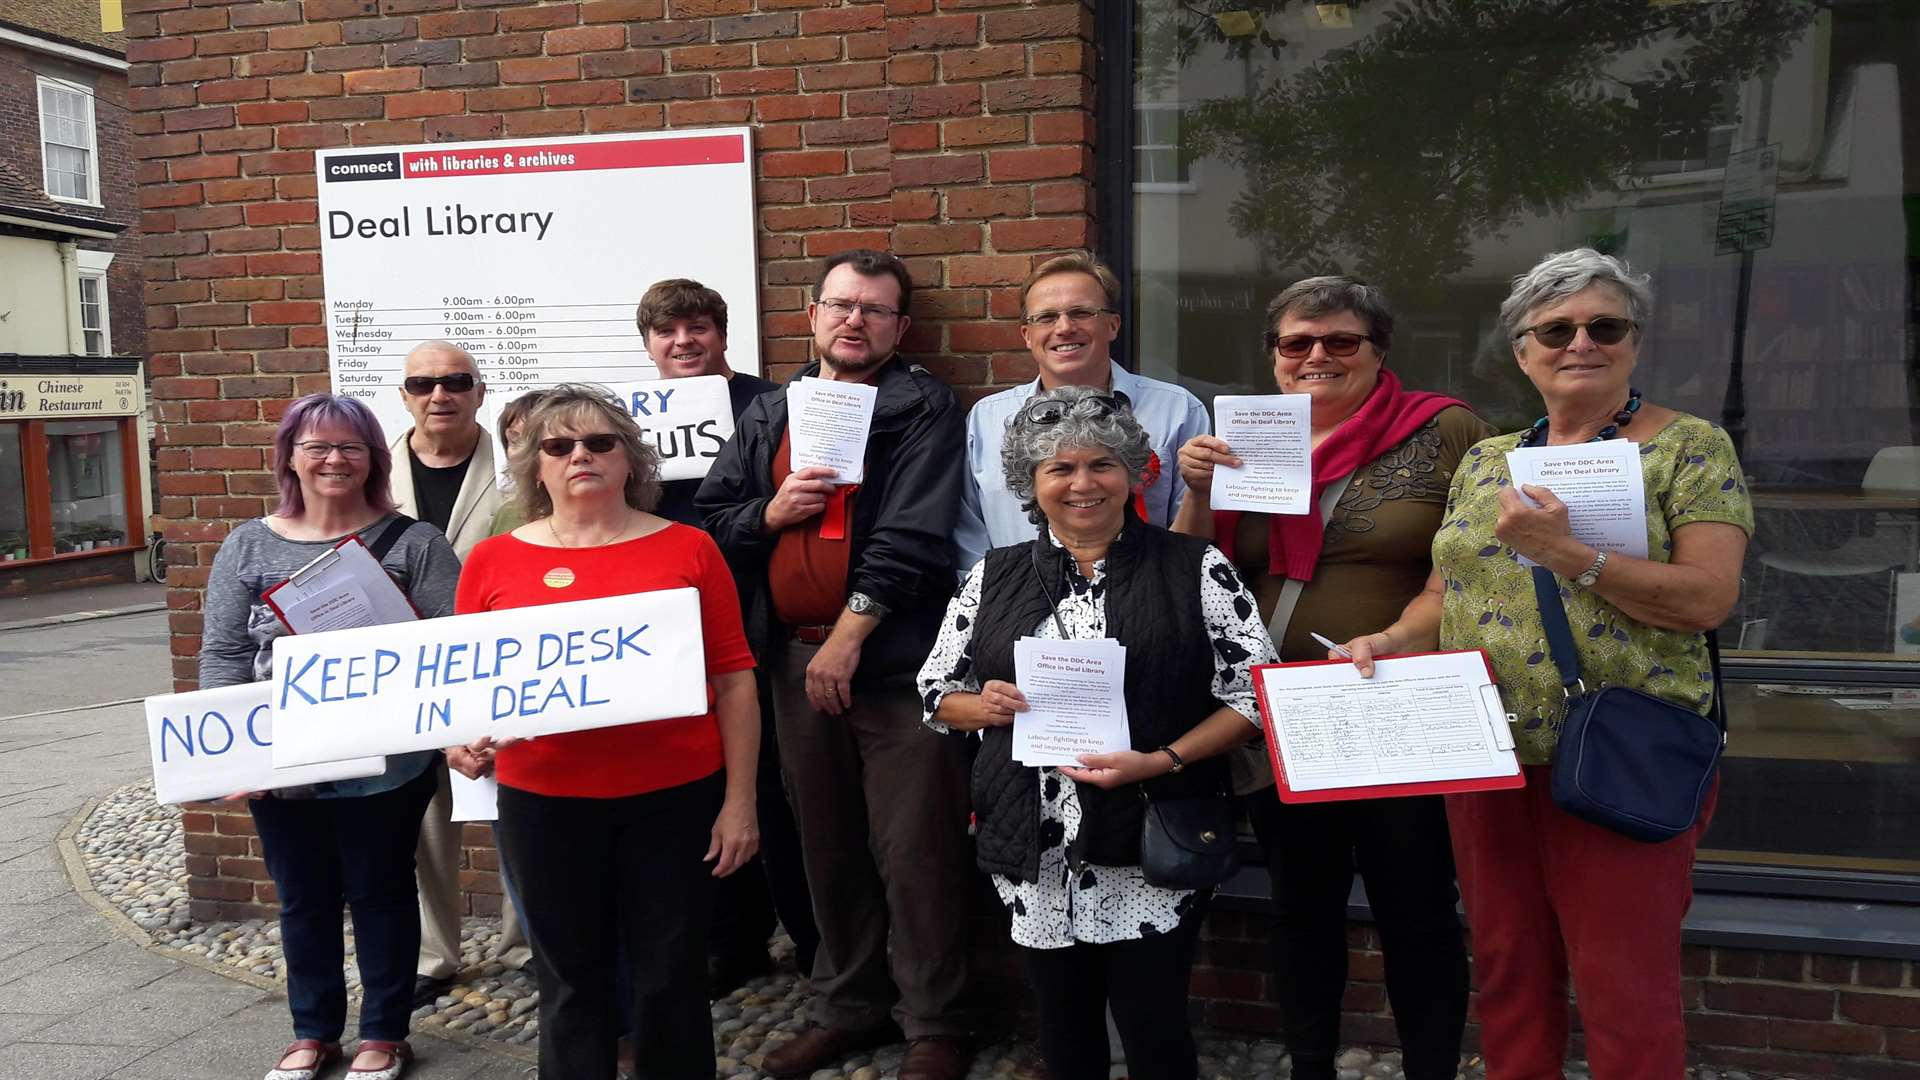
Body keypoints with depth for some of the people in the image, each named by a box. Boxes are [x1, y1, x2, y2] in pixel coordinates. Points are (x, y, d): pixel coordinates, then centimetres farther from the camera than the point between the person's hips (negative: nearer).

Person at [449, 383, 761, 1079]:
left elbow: (733, 678, 1)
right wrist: (464, 738, -13)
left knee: (672, 978, 9)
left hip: (674, 797, -1)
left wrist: (739, 800, -2)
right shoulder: (493, 561, 3)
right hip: (544, 801, 1)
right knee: (570, 982, 12)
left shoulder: (688, 549, 0)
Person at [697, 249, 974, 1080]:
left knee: (913, 851, -1)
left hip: (894, 660, -5)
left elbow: (910, 537, -13)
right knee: (827, 845, 15)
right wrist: (771, 512, -9)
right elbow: (712, 521, 11)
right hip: (794, 658, 6)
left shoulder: (924, 409, -3)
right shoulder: (767, 415, 14)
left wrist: (846, 638, -16)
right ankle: (849, 1008, 30)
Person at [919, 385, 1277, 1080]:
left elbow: (1254, 694, -6)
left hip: (1150, 853, -3)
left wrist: (1161, 761, -18)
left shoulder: (1196, 568, -3)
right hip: (1036, 860, 3)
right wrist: (984, 708, -11)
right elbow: (937, 694, 12)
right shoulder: (993, 577, 6)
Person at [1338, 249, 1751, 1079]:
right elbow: (1445, 592, 15)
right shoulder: (1484, 461, 13)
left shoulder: (1690, 448, -2)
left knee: (1625, 995, 3)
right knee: (1506, 974, 15)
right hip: (1486, 756, 5)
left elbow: (1708, 598, -13)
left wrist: (1566, 552, -22)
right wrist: (1395, 639, -5)